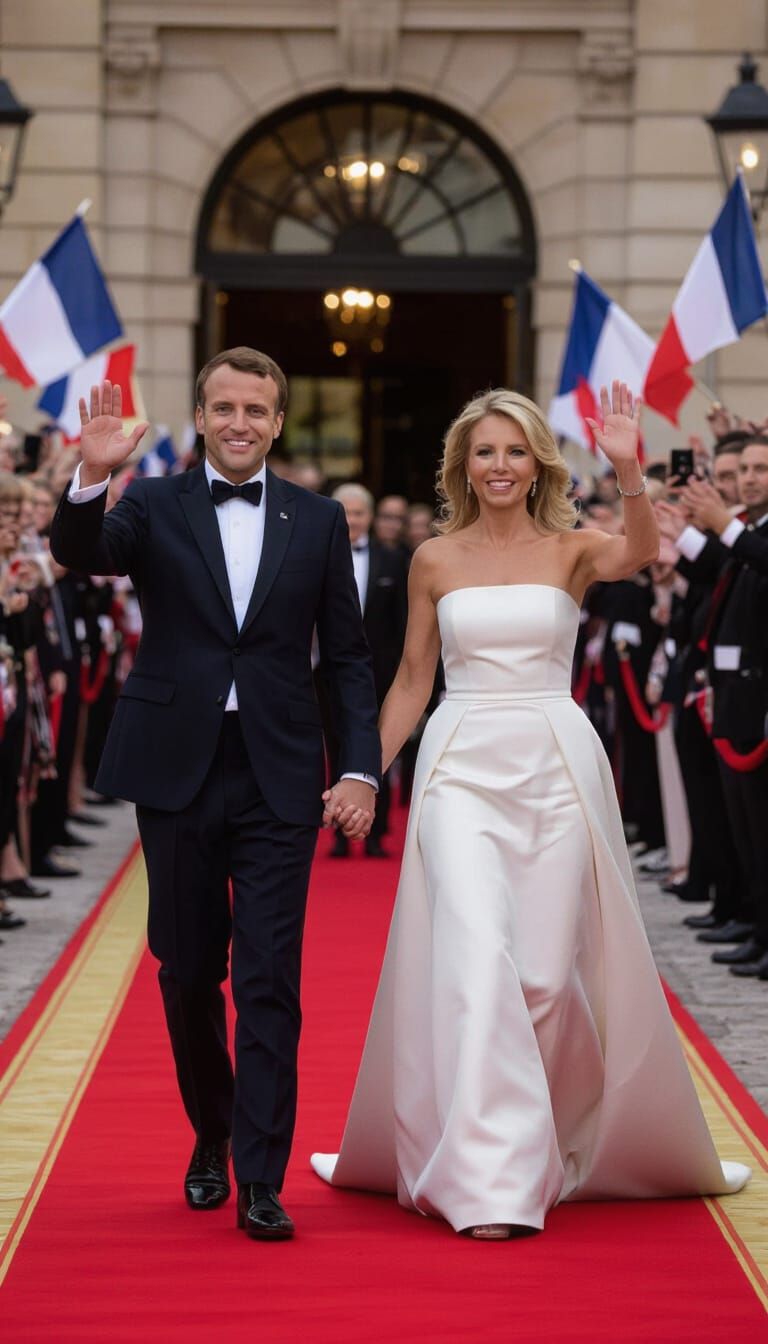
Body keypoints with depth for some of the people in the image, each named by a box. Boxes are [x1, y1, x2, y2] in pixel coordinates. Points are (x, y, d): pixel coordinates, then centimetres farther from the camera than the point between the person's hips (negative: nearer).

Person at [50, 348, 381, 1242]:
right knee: (187, 973, 11)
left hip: (279, 776, 0)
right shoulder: (153, 506, 3)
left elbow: (347, 657, 7)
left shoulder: (318, 522, 6)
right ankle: (211, 1138, 33)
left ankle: (260, 1181, -2)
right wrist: (91, 481, -36)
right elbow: (80, 555, -17)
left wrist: (362, 768, -3)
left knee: (269, 981, -5)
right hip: (177, 768, 1)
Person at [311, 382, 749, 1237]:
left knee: (548, 966, 3)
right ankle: (490, 1177, -15)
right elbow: (412, 679, 14)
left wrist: (628, 469, -36)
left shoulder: (571, 551, 4)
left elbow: (640, 552, -19)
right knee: (475, 955, -14)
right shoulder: (435, 560, 8)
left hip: (556, 764, 0)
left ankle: (550, 1142, 28)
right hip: (462, 769, 0)